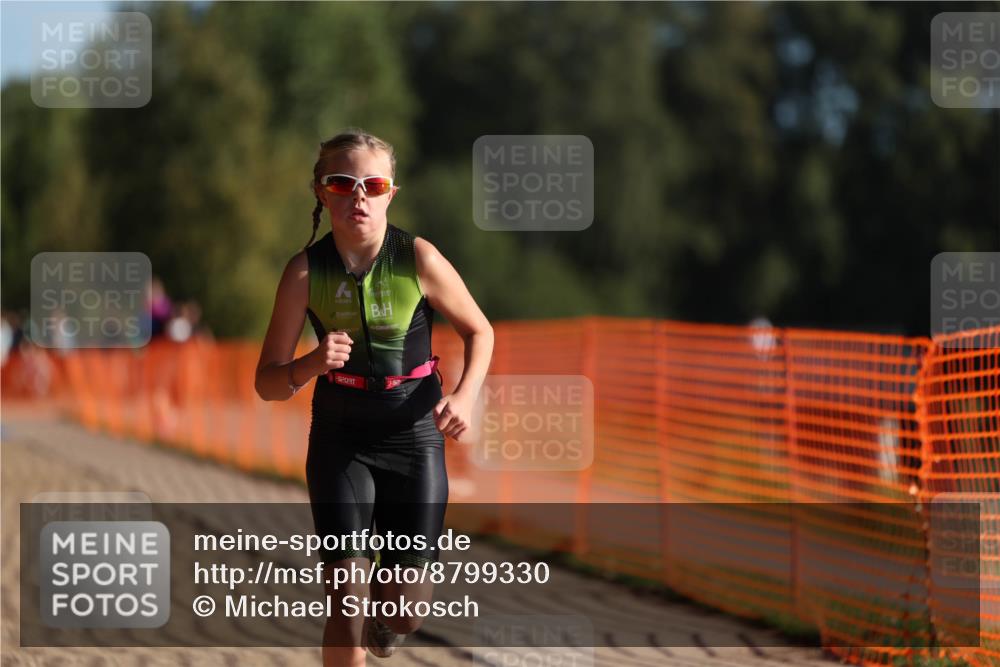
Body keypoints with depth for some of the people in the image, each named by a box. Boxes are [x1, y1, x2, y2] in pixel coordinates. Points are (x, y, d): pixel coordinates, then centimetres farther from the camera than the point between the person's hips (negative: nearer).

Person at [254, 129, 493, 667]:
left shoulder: (418, 259, -13)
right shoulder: (306, 271, -12)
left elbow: (479, 331, 3)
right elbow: (268, 383, -8)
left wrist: (465, 395, -16)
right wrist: (314, 364, -29)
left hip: (414, 435, 0)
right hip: (340, 438, 0)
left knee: (404, 609, 3)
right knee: (347, 603, -12)